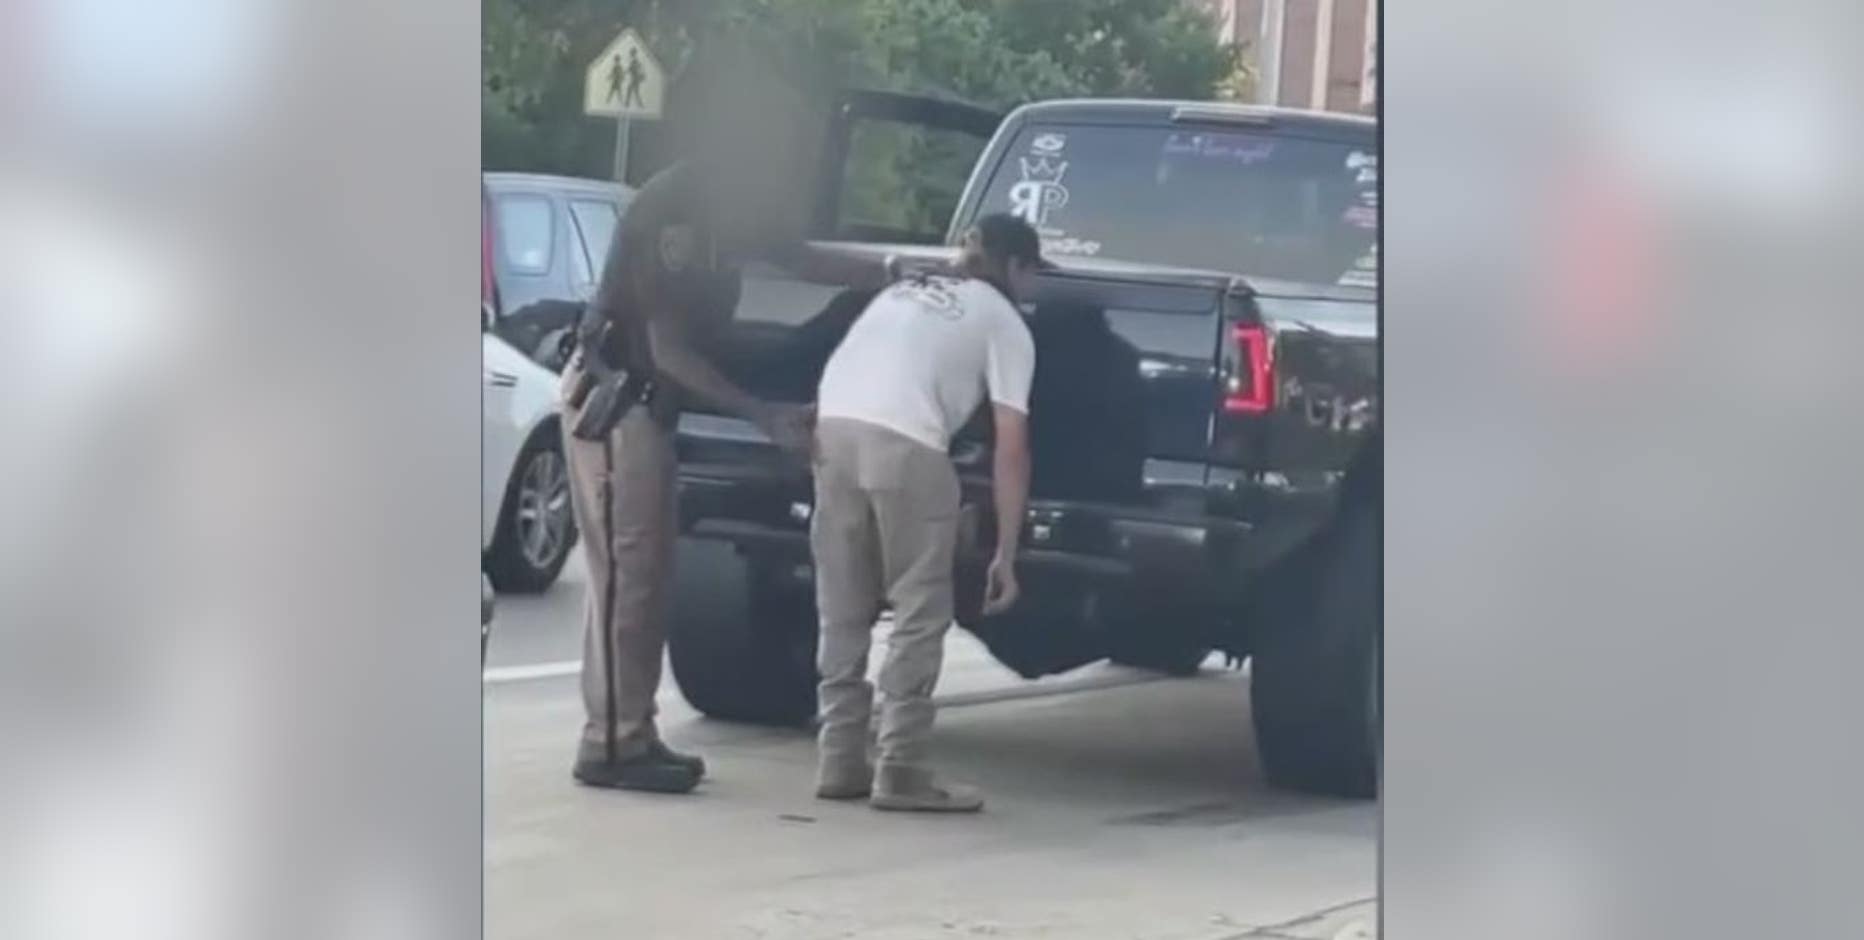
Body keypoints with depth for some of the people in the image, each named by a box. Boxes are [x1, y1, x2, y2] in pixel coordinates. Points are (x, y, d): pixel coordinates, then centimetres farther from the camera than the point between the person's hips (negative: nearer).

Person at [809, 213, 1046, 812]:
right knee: (920, 616, 4)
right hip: (905, 444, -6)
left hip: (834, 427, 6)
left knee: (844, 612, 15)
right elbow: (1011, 447, 9)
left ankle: (840, 761, 17)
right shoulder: (1004, 325, 15)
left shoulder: (903, 292, 33)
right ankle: (900, 770, 0)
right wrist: (1006, 554, 11)